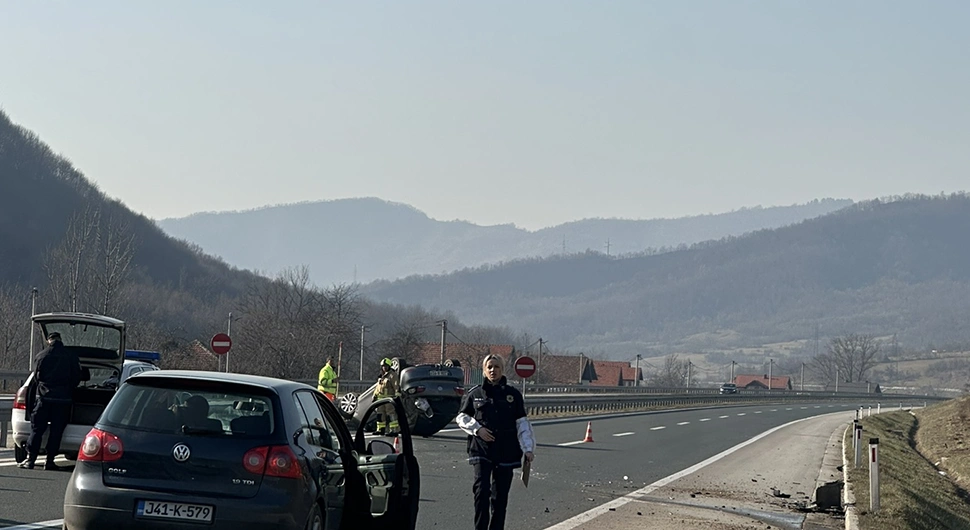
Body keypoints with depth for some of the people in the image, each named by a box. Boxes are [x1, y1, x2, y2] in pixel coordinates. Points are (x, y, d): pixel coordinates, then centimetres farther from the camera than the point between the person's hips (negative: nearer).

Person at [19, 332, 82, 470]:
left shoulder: (42, 356, 0)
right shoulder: (71, 356, 0)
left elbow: (36, 377, 5)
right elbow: (76, 377, 5)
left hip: (44, 396, 0)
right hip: (63, 398, 0)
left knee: (36, 429, 3)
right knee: (56, 431, 4)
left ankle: (30, 459, -5)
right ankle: (50, 461, 2)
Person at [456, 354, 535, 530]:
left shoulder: (513, 395, 6)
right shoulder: (475, 394, 5)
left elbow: (522, 424, 4)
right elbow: (461, 417, 12)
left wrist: (528, 448, -6)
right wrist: (477, 429, -6)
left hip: (506, 451, 1)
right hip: (481, 450, -1)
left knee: (500, 495, 7)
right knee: (482, 490, -14)